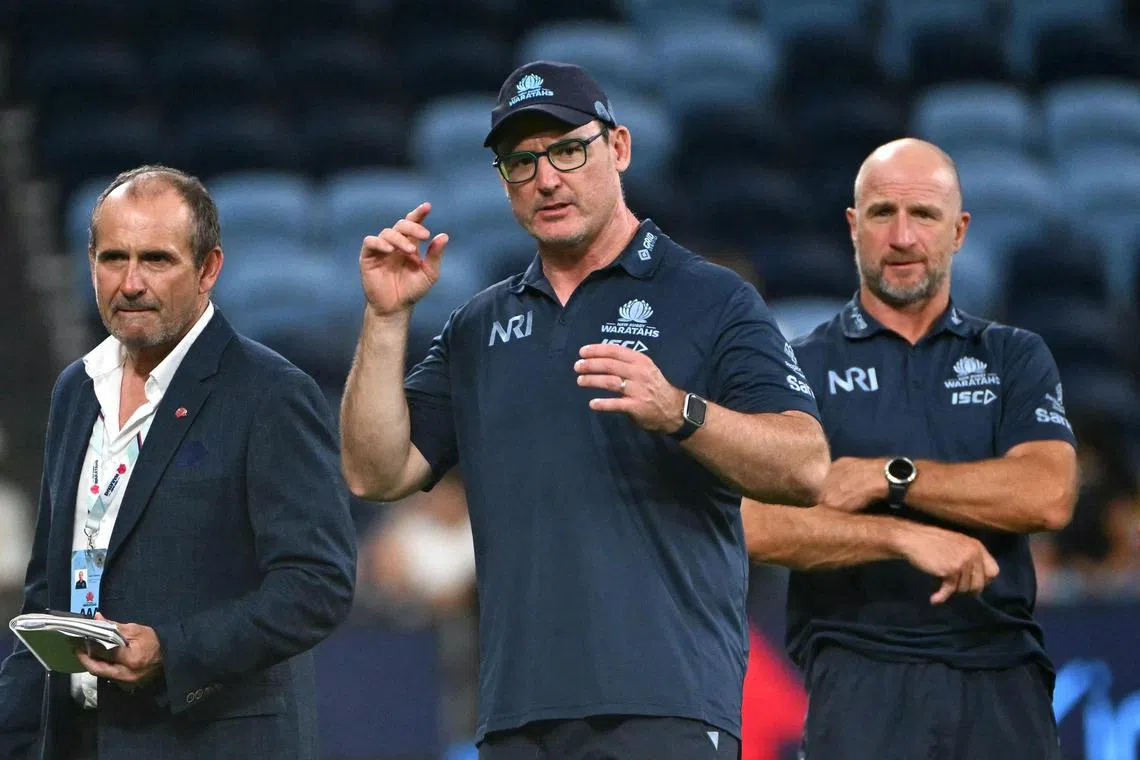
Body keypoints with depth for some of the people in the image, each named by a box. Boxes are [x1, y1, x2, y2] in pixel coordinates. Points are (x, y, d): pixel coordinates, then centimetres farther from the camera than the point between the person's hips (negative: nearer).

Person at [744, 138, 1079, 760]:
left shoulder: (1014, 358, 14)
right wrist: (907, 537, -18)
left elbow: (1048, 496, -3)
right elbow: (758, 526, -7)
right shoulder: (800, 367, 8)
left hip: (1002, 679, 2)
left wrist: (888, 476, -5)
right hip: (861, 679, -2)